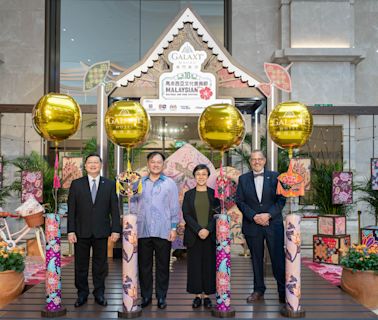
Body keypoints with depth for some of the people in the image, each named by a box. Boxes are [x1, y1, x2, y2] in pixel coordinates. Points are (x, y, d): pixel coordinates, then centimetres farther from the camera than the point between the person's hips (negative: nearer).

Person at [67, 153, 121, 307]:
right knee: (81, 265, 8)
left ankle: (99, 293, 21)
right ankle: (82, 294, 22)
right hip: (81, 231, 0)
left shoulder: (109, 184, 5)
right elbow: (71, 209, 2)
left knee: (100, 264, 8)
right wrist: (71, 231, -5)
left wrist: (115, 230, -4)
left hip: (101, 231, 0)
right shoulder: (76, 184, 4)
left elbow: (114, 209, 3)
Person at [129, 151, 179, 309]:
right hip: (142, 231, 2)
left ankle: (161, 296, 17)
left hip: (163, 231, -2)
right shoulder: (139, 183, 9)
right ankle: (146, 296, 20)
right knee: (144, 265, 8)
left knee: (162, 266, 5)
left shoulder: (170, 183, 4)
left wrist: (173, 228, -2)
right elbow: (133, 204, 11)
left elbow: (174, 207, 3)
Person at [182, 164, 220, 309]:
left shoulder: (214, 193, 6)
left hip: (210, 236, 0)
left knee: (209, 264, 2)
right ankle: (197, 295, 12)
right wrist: (199, 229, -13)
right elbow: (186, 215, 0)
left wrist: (208, 229, -13)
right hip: (193, 236, 0)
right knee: (195, 265, 2)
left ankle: (207, 295, 11)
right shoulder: (188, 194, 7)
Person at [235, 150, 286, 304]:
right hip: (252, 225, 1)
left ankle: (283, 291, 11)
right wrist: (254, 216, -11)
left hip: (273, 223, -1)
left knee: (278, 258, 0)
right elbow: (240, 201, 1)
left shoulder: (274, 176, 3)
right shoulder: (243, 179, 6)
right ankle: (258, 290, 22)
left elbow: (281, 199, -1)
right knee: (256, 259, 10)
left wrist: (268, 215, -14)